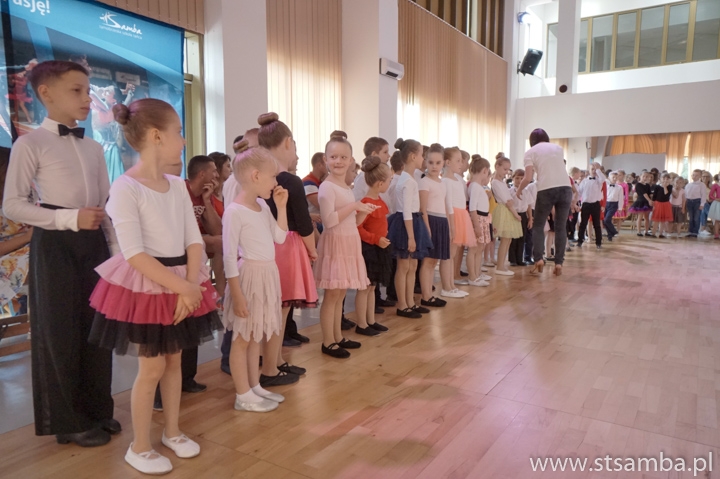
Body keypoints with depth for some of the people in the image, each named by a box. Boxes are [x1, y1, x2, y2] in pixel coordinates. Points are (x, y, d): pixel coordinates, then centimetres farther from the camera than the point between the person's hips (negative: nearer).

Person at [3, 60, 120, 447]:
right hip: (54, 245, -5)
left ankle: (97, 409, 25)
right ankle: (69, 421, 18)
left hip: (94, 243, 6)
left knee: (97, 327, 10)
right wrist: (70, 218, -19)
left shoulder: (93, 148, 11)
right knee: (60, 331, 3)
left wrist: (116, 249, 9)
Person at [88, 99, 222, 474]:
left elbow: (193, 239, 2)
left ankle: (172, 432, 33)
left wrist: (191, 285, -11)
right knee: (152, 366, 3)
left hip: (182, 282, 7)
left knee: (174, 360, 16)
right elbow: (134, 253, -22)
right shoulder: (125, 188, -17)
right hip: (146, 286, -6)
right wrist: (181, 286, -22)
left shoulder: (177, 186, 5)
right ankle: (139, 447, 23)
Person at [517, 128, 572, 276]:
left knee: (538, 225, 12)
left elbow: (528, 178, 0)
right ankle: (559, 263, 6)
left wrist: (519, 190, 16)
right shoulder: (558, 148, 22)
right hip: (565, 188, 3)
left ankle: (539, 259, -2)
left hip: (546, 190, -3)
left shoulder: (530, 152, 9)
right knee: (561, 227, 10)